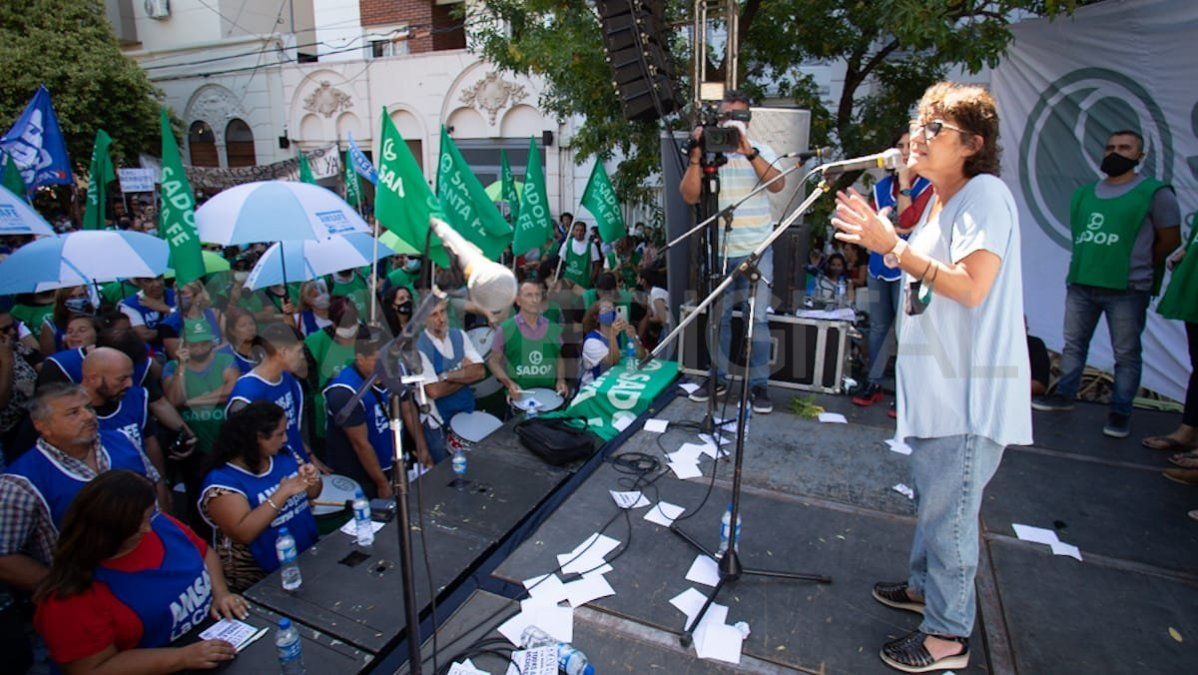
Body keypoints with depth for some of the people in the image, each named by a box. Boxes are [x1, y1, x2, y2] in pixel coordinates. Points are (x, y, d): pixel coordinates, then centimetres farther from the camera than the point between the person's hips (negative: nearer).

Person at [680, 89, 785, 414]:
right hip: (717, 250, 1)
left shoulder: (761, 151, 6)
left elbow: (778, 185, -12)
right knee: (717, 316, 8)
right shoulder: (708, 152, 6)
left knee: (757, 317, -2)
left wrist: (749, 151, -21)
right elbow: (690, 196, -3)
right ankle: (718, 378, 22)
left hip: (756, 249, -1)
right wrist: (696, 157, -14)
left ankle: (759, 385, 8)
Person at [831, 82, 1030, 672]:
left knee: (949, 510, 1)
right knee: (931, 496, 23)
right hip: (936, 382, 10)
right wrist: (883, 242, 7)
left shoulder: (985, 193, -14)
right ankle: (926, 585, 43)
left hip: (970, 390, -10)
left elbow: (972, 287, -25)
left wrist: (894, 247, -26)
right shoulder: (939, 201, 14)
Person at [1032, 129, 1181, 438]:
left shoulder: (1155, 193, -1)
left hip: (1126, 289, -5)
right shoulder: (1084, 194, 13)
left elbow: (1170, 239, 2)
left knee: (1126, 353, 1)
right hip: (1080, 284, 5)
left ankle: (1120, 411, 8)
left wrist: (1138, 267, 7)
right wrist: (1086, 266, 11)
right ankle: (1065, 395, 24)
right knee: (1073, 343, 12)